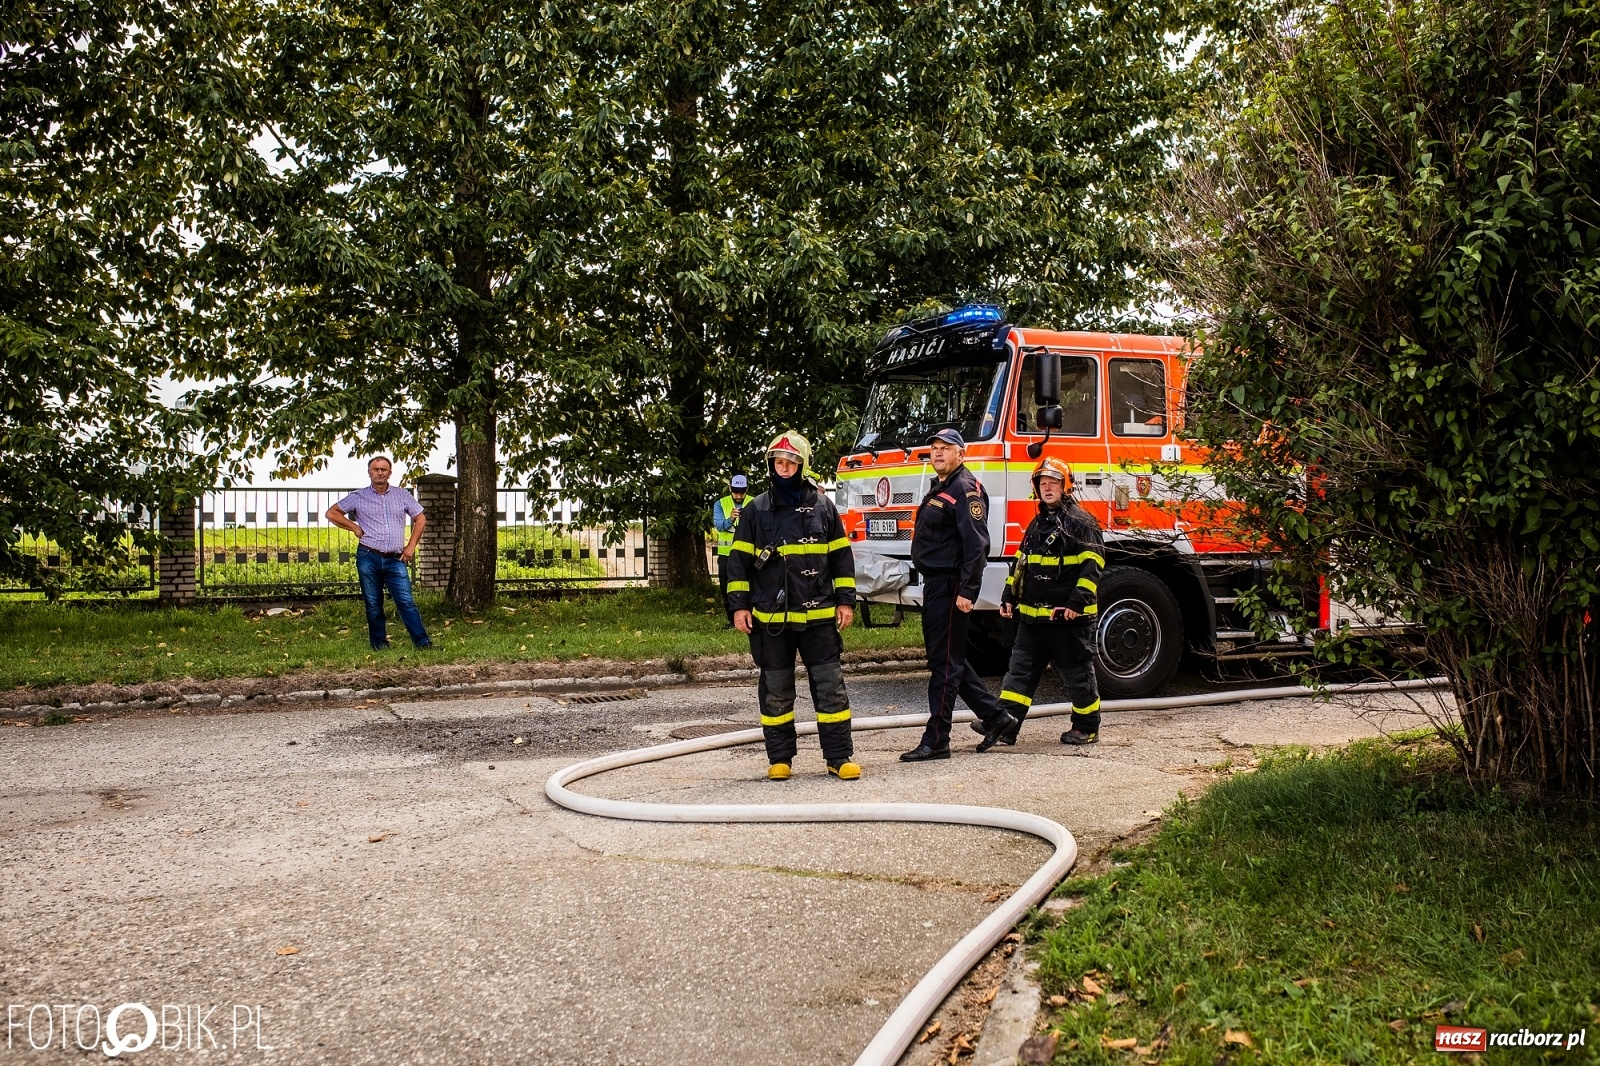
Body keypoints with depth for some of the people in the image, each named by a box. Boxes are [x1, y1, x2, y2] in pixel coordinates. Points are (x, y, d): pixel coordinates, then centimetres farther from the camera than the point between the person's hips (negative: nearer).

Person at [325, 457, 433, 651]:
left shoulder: (402, 495, 9)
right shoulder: (359, 497, 7)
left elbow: (420, 519, 16)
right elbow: (332, 513, 11)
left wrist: (411, 546, 7)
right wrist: (354, 527, 1)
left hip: (395, 560, 0)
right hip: (368, 558, 0)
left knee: (406, 602, -6)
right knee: (373, 604, 5)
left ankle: (423, 642, -9)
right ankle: (379, 644, 14)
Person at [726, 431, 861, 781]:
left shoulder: (823, 506, 4)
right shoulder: (755, 510, 3)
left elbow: (841, 556, 8)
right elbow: (738, 560, 5)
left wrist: (845, 601, 3)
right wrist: (739, 605, -1)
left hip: (818, 615, 0)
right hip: (770, 617, 0)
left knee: (830, 685, 1)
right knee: (775, 690, 7)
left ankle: (839, 757, 8)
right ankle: (780, 758, 18)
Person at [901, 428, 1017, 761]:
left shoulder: (966, 489, -12)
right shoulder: (939, 490, 19)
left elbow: (976, 544, -20)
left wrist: (967, 591, -25)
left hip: (950, 586, -11)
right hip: (934, 584, 11)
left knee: (945, 662, -5)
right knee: (947, 658, 15)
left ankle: (936, 740, 0)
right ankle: (995, 716, 25)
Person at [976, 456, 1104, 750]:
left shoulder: (1080, 521, -8)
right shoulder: (1037, 524, 16)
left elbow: (1092, 566, -15)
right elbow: (1021, 562, 22)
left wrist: (1078, 602, -22)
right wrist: (1009, 597, 15)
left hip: (1068, 617, -7)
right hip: (1032, 615, 7)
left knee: (1077, 672, 5)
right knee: (1020, 669, 2)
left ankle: (1088, 727, 19)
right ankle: (1005, 727, 1)